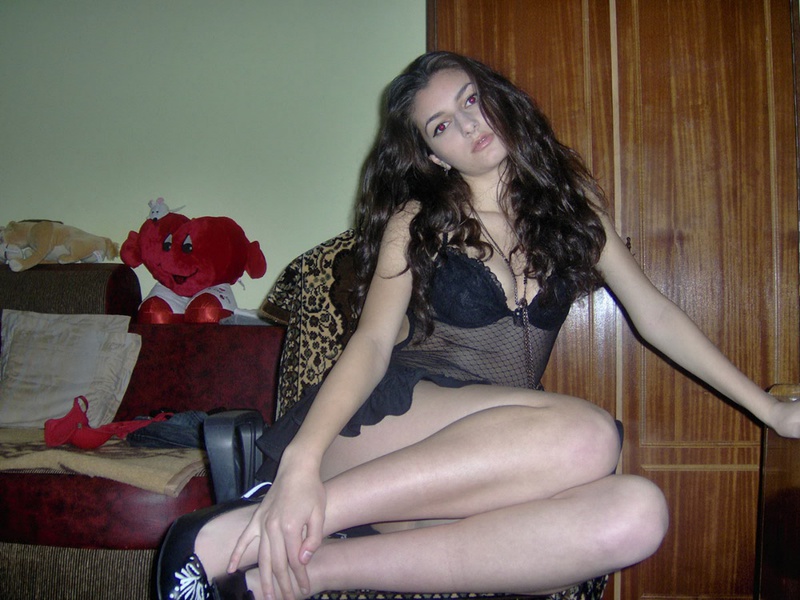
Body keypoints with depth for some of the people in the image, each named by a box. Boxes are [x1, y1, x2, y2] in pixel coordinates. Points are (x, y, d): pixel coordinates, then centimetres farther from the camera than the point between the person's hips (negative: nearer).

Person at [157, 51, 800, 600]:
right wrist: (303, 459, -25)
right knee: (588, 435, -33)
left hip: (501, 452, 4)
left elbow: (654, 312, 18)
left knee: (637, 513, -29)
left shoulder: (570, 202, 17)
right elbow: (373, 342, -7)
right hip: (400, 419, -3)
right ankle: (256, 529, -33)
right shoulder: (417, 223, 7)